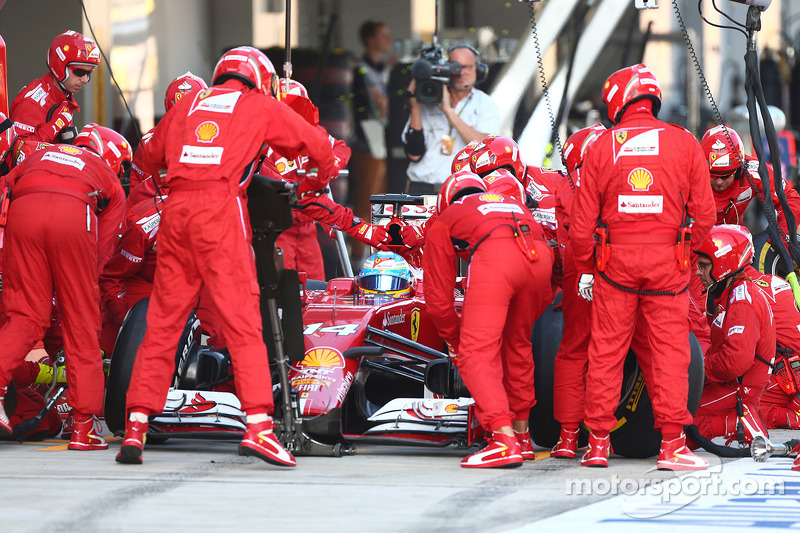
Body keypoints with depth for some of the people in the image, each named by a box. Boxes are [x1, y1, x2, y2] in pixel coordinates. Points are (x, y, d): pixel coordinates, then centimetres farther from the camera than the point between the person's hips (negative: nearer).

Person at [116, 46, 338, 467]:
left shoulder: (187, 105, 23)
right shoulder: (261, 106, 14)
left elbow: (154, 152, 33)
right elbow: (317, 144, 18)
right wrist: (318, 180, 38)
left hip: (175, 210, 4)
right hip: (220, 209, -4)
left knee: (162, 324, 7)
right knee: (242, 321, -7)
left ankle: (135, 427, 4)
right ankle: (257, 424, -18)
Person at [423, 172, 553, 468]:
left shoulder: (443, 223, 32)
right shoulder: (513, 203, 44)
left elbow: (438, 298, 29)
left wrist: (453, 339, 44)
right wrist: (526, 321, 52)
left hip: (493, 255, -5)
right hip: (540, 254, 5)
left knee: (476, 354, -4)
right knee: (517, 346, 24)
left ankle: (505, 441, -20)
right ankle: (522, 437, 33)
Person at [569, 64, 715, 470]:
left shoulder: (601, 148, 1)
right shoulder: (684, 144, 2)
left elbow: (582, 222, 3)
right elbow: (704, 215, 2)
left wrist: (585, 268, 14)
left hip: (615, 258, 0)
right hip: (667, 260, 0)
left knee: (606, 349, 7)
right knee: (669, 349, 3)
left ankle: (598, 442, 10)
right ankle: (672, 443, -2)